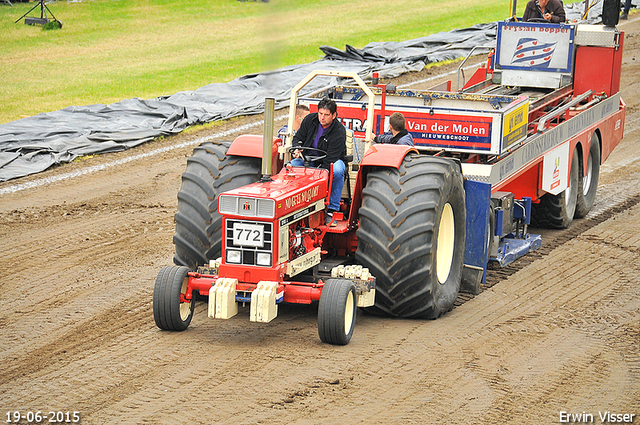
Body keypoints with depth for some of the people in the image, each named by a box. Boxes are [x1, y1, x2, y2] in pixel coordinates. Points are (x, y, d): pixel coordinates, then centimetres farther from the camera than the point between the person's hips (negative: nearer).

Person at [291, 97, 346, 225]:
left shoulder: (339, 132, -22)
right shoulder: (310, 120, -7)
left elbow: (330, 159, -27)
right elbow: (298, 137, 8)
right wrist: (297, 149, -18)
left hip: (332, 161, -4)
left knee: (337, 170, -38)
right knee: (292, 165, -26)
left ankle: (331, 210, -29)